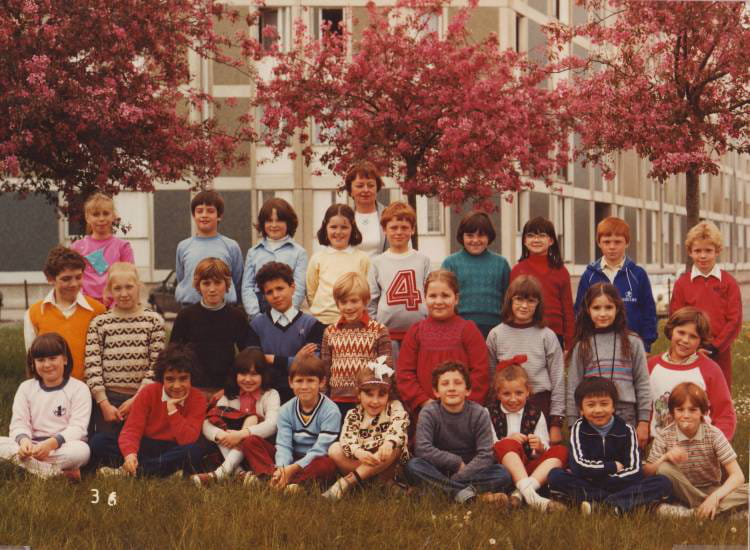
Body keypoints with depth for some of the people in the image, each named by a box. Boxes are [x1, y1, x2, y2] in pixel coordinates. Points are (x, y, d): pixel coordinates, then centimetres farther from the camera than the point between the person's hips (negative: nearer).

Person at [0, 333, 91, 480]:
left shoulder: (79, 389, 0)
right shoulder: (26, 388, 11)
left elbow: (78, 427, -10)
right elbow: (19, 423, 2)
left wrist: (52, 443, -28)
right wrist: (24, 440, -23)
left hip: (63, 447, -3)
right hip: (32, 446, 4)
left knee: (81, 450, -36)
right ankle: (57, 472, -32)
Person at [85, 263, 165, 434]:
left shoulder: (154, 320, 2)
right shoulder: (99, 323, 4)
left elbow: (156, 365, -3)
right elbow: (92, 367, -1)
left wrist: (137, 399, -8)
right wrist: (104, 404, -8)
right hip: (106, 401, 1)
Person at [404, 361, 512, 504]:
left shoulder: (479, 414, -7)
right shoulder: (429, 413, -7)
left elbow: (485, 455, -15)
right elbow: (422, 449, -18)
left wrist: (459, 476, -25)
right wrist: (457, 462, -18)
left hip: (471, 470, 0)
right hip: (439, 470, 0)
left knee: (503, 474, -26)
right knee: (413, 466, -31)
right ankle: (467, 493, -35)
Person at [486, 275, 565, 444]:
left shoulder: (547, 336, -1)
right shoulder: (496, 335, 3)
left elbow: (558, 381, 0)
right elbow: (489, 378, 7)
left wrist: (556, 423, -3)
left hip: (540, 405, -1)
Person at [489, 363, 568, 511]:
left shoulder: (535, 415, 14)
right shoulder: (490, 414, 8)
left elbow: (544, 453, 9)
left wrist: (540, 448, -15)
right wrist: (507, 441, -20)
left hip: (529, 468, 3)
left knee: (561, 451, -19)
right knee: (507, 444, -32)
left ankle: (521, 491, -39)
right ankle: (529, 494, -52)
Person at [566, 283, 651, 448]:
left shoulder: (633, 343, 4)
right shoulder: (581, 347, 5)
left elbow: (642, 385, 4)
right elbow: (573, 389, 5)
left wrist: (643, 422, -1)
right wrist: (574, 427, 2)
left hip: (626, 418, 0)